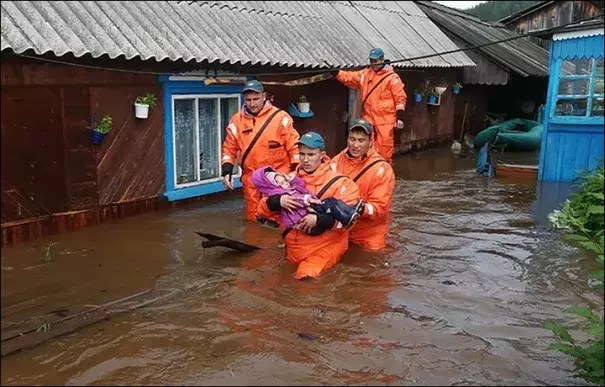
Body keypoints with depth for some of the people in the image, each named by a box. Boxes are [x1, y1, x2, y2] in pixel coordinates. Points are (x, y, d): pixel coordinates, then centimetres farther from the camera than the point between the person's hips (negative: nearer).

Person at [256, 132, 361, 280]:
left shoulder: (338, 182, -4)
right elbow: (263, 208, 5)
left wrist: (318, 219, -23)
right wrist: (278, 201, -16)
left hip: (326, 247, -5)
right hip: (294, 247, 5)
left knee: (305, 275, -24)